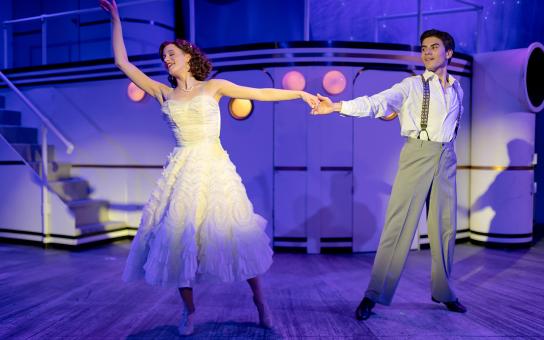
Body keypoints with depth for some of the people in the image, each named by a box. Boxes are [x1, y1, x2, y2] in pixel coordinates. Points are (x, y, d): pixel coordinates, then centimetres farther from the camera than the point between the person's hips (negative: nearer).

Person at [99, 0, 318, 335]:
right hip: (182, 170, 2)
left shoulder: (214, 87, 6)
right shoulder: (163, 93, 11)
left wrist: (301, 93, 5)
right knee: (179, 235, -2)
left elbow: (261, 94, 6)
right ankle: (189, 309, 15)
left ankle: (259, 300, 15)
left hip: (214, 168, -2)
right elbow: (123, 63, 12)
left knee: (234, 233, -2)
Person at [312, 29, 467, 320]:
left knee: (445, 227, 8)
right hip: (417, 156, -4)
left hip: (446, 160, 4)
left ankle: (443, 291, 24)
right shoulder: (412, 85, 1)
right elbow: (377, 102, -12)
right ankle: (374, 295, -1)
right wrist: (338, 106, -26)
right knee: (398, 225, -7)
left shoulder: (457, 89, 16)